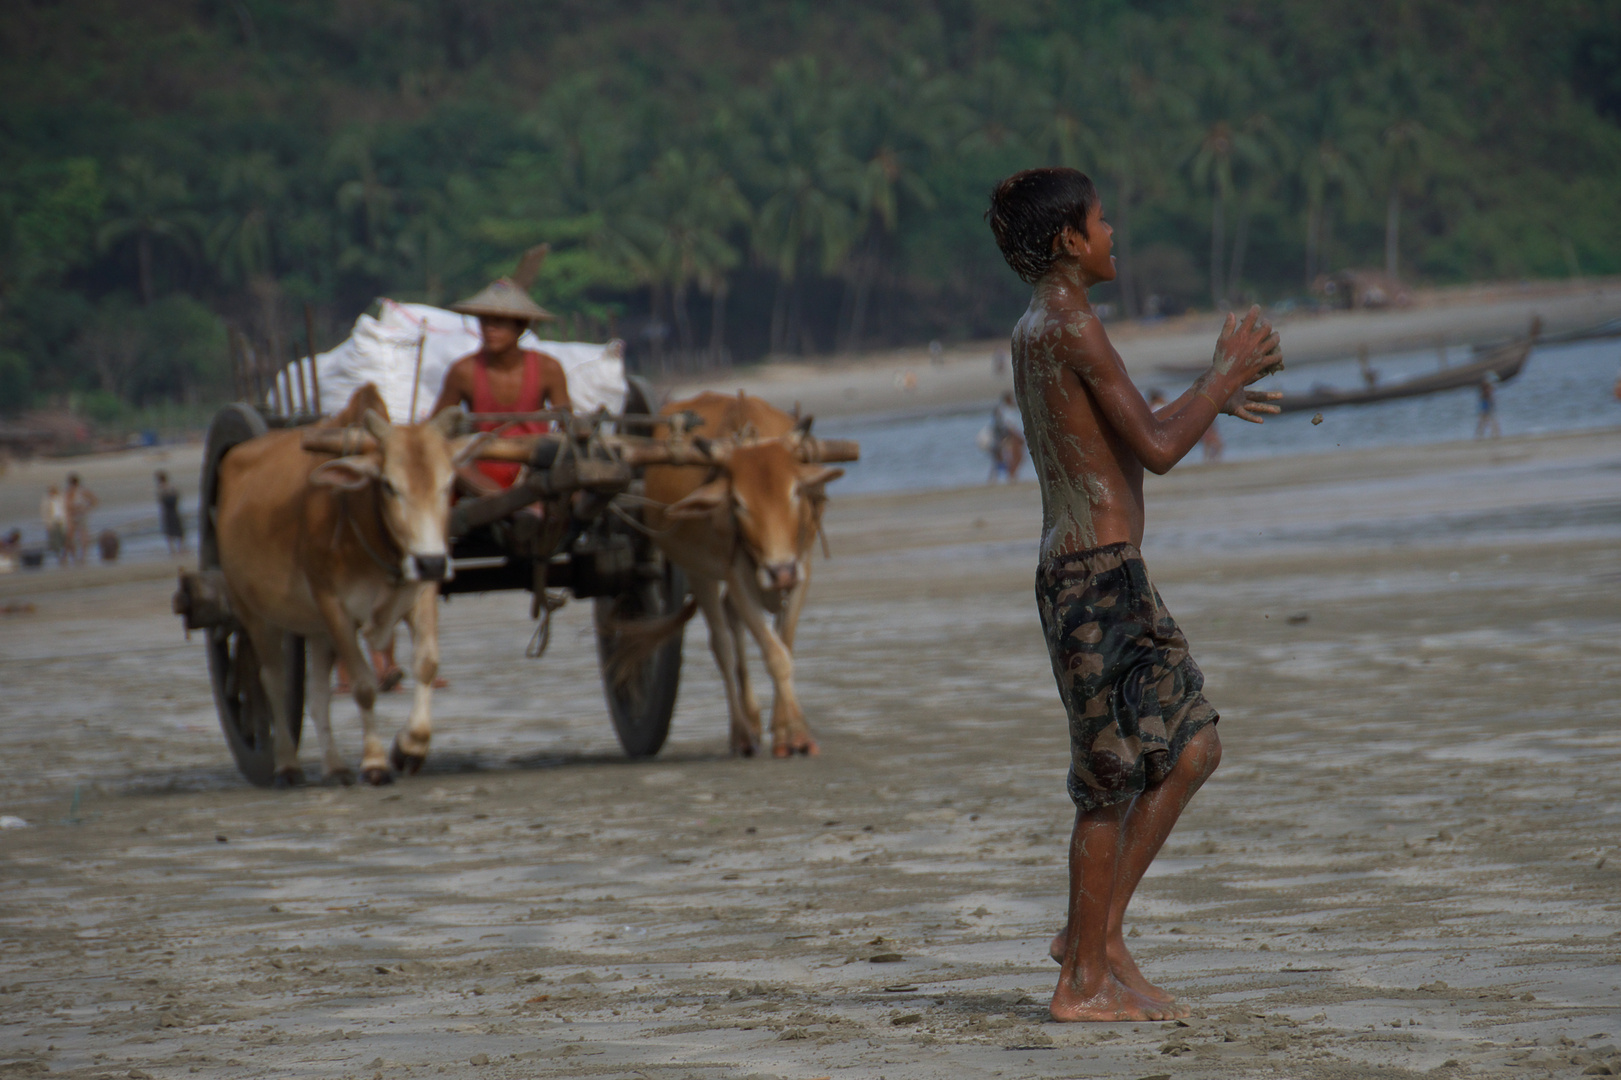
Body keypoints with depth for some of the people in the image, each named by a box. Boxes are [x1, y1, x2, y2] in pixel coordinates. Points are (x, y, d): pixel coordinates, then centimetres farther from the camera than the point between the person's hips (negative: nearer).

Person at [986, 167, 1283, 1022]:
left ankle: (1098, 934, 16)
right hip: (1097, 575, -10)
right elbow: (1156, 450, -19)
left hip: (1096, 573, 10)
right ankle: (1084, 981, 3)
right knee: (1113, 776, -4)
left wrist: (1212, 398, 26)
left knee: (1191, 745, 14)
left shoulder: (1033, 331, 15)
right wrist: (1226, 374, -6)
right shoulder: (1071, 327, -15)